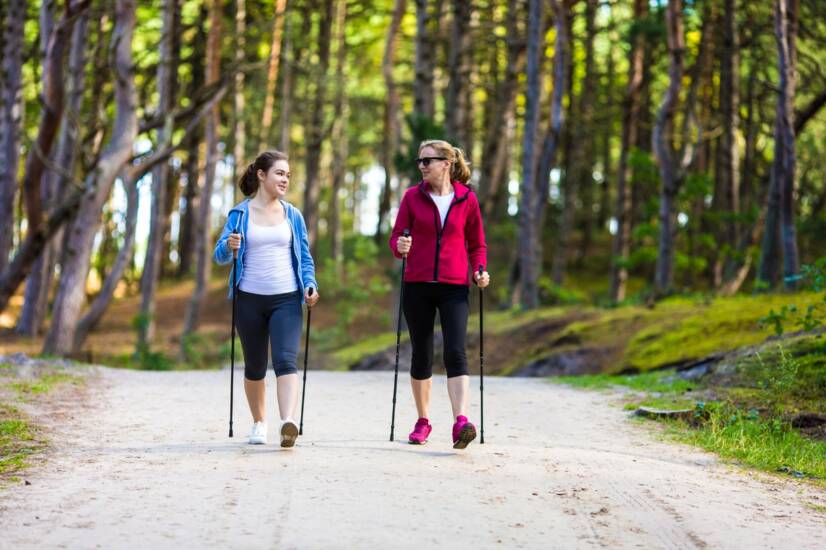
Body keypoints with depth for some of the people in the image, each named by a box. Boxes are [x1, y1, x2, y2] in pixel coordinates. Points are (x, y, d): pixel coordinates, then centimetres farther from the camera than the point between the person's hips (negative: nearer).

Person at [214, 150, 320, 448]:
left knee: (285, 360, -18)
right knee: (254, 367, 10)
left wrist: (310, 284, -5)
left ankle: (288, 423, -32)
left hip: (286, 299, 0)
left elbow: (305, 257, 13)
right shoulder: (239, 214, 4)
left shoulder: (293, 215, 10)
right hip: (249, 299, 0)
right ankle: (259, 423, 27)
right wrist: (229, 247, -25)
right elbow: (220, 254, -1)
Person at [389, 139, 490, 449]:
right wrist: (400, 246, -18)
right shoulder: (413, 196, 5)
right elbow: (396, 235, 5)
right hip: (418, 286, 2)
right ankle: (423, 421, 22)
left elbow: (476, 245, 11)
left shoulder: (467, 199, 3)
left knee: (455, 352, -16)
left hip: (454, 287, -2)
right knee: (421, 355, 8)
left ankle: (461, 422, -24)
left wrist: (480, 271, -6)